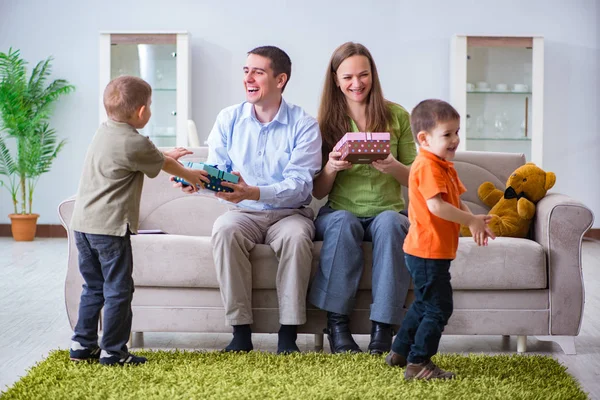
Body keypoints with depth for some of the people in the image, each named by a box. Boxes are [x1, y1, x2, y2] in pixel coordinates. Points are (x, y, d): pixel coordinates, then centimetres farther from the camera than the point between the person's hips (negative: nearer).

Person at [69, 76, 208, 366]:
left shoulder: (103, 132, 12)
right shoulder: (136, 144, -13)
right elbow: (163, 165, 5)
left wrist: (166, 156, 39)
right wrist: (190, 175, 23)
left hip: (83, 222, 9)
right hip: (110, 226, -9)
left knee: (94, 287, 18)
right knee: (118, 289, 1)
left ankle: (82, 345, 22)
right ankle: (113, 351, 6)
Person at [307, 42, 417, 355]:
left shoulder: (397, 116, 5)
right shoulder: (326, 121, 6)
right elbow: (317, 192, 5)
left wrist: (394, 167, -16)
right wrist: (331, 168, -17)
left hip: (387, 211, 0)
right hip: (340, 212, 0)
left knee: (390, 222, -34)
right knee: (343, 222, -34)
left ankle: (382, 329, -34)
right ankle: (337, 323, -28)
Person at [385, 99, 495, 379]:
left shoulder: (444, 167, 15)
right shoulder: (427, 167, -19)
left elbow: (456, 202, 17)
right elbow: (436, 205, -29)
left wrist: (475, 224, 1)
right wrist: (472, 220, -21)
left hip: (434, 252, 11)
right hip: (428, 251, -11)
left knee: (424, 305, 21)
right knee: (438, 308, -4)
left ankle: (399, 353, 31)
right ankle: (418, 364, 3)